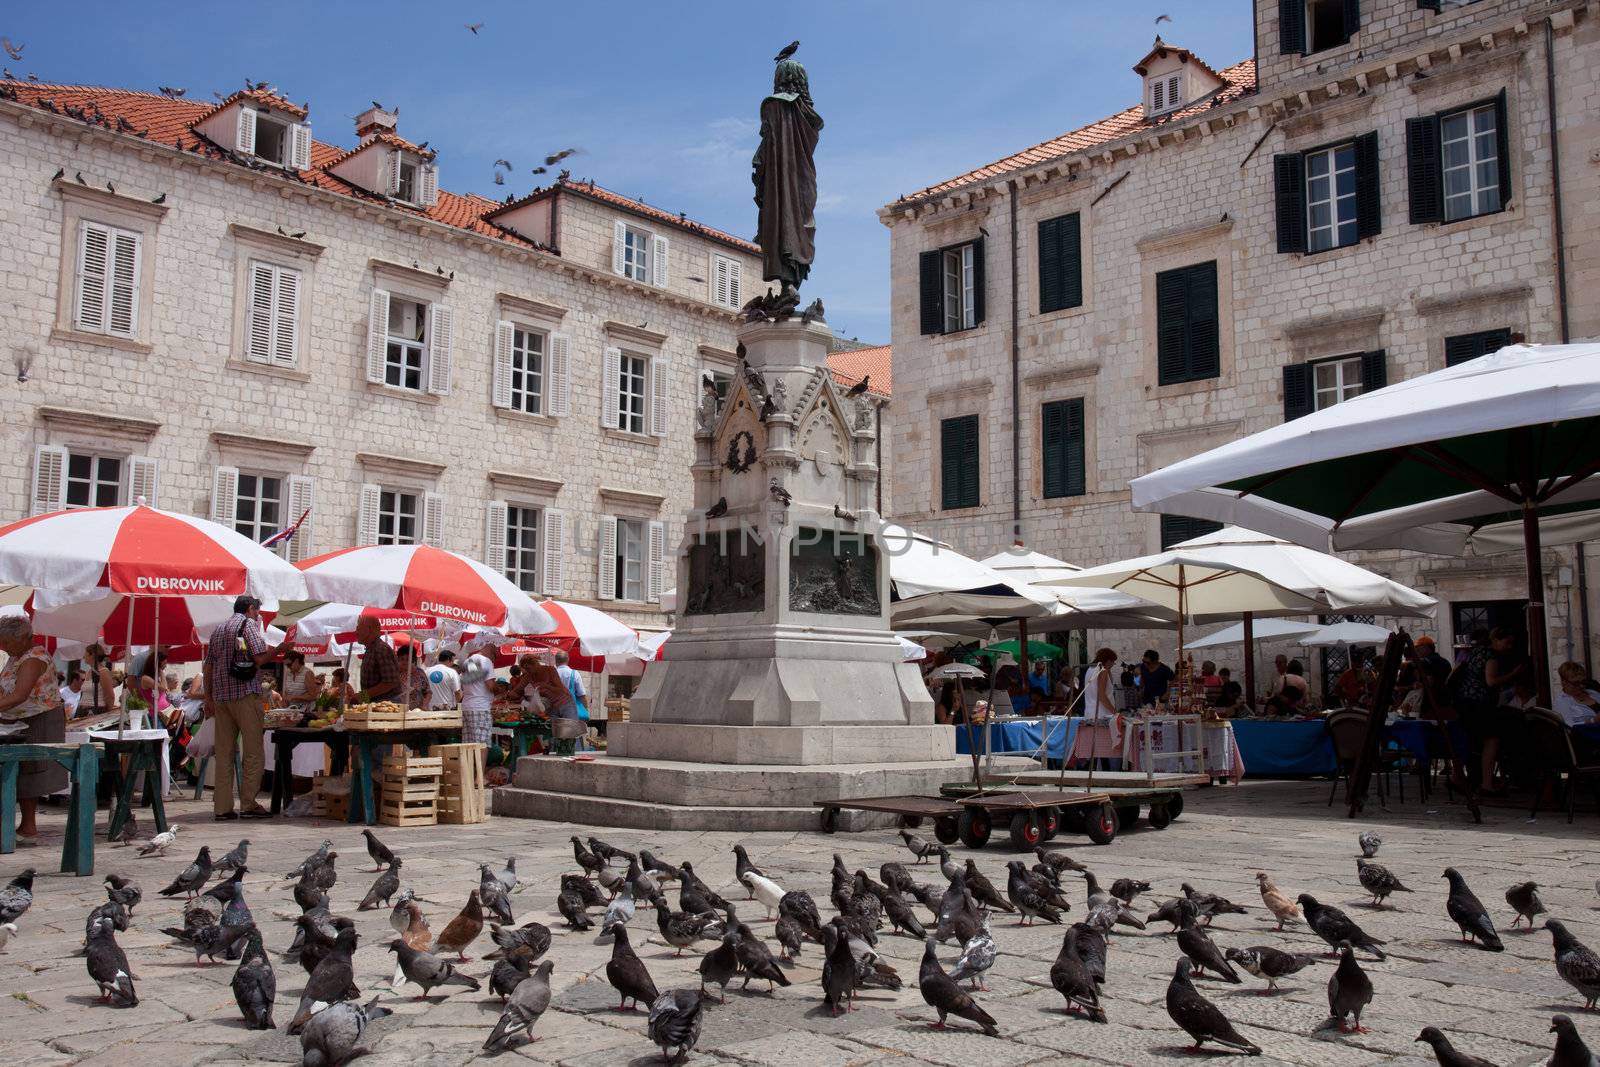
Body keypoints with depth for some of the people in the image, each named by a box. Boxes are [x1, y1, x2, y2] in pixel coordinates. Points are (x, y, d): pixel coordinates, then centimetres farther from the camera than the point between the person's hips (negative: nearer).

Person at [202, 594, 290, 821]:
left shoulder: (218, 630, 19)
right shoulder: (249, 624, -2)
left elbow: (207, 666, 18)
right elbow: (260, 659, -12)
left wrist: (208, 698, 20)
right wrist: (281, 648, 4)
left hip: (220, 697, 7)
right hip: (245, 694, -7)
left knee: (223, 754, 7)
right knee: (254, 753, -2)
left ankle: (221, 807, 5)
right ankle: (249, 804, -3)